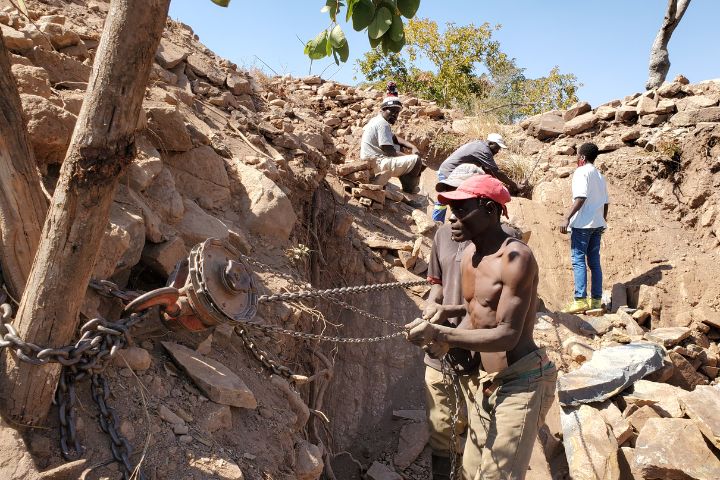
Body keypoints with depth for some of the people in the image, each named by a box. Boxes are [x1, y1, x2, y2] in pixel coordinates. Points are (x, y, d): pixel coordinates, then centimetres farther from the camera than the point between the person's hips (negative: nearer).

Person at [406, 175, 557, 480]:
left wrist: (440, 334, -29)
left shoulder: (515, 258, -21)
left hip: (519, 384, -8)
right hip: (482, 383, 9)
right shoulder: (469, 254, 5)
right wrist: (447, 342, -6)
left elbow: (507, 335, -25)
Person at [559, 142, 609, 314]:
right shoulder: (599, 175, 18)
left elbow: (581, 197, -19)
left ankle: (580, 300, -12)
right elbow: (606, 202, 17)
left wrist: (567, 218, -21)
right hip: (598, 223, 8)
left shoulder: (581, 172, -7)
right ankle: (596, 299, 12)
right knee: (594, 261, 10)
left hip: (583, 223, -8)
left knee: (578, 260, -8)